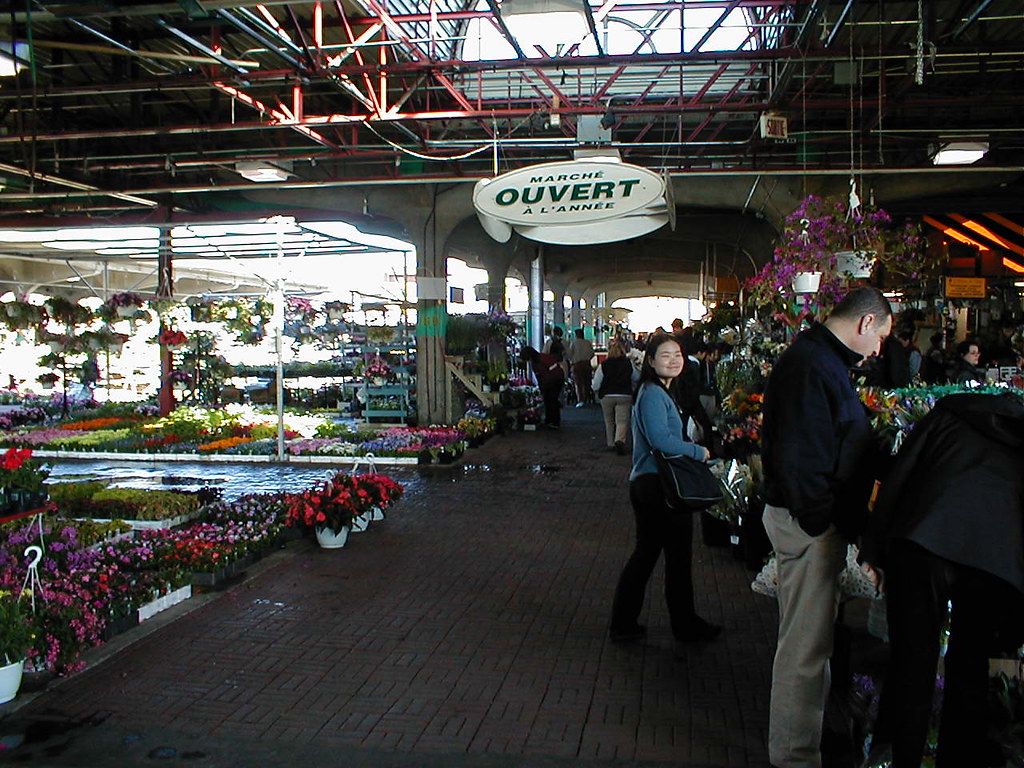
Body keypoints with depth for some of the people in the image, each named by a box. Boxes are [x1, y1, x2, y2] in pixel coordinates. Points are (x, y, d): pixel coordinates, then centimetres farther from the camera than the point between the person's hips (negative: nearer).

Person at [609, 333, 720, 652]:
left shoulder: (654, 392, 17)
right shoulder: (654, 393, -15)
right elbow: (661, 440, -25)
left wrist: (691, 450, 8)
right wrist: (699, 452, -12)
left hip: (645, 483, 10)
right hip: (658, 485, -10)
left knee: (645, 553, 16)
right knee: (678, 555, 4)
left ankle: (623, 624, 23)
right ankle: (685, 626, 19)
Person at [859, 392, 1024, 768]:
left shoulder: (951, 412, 21)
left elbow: (899, 475, 10)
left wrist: (874, 547, 11)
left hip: (924, 541, -2)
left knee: (912, 662, 3)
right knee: (970, 670, 16)